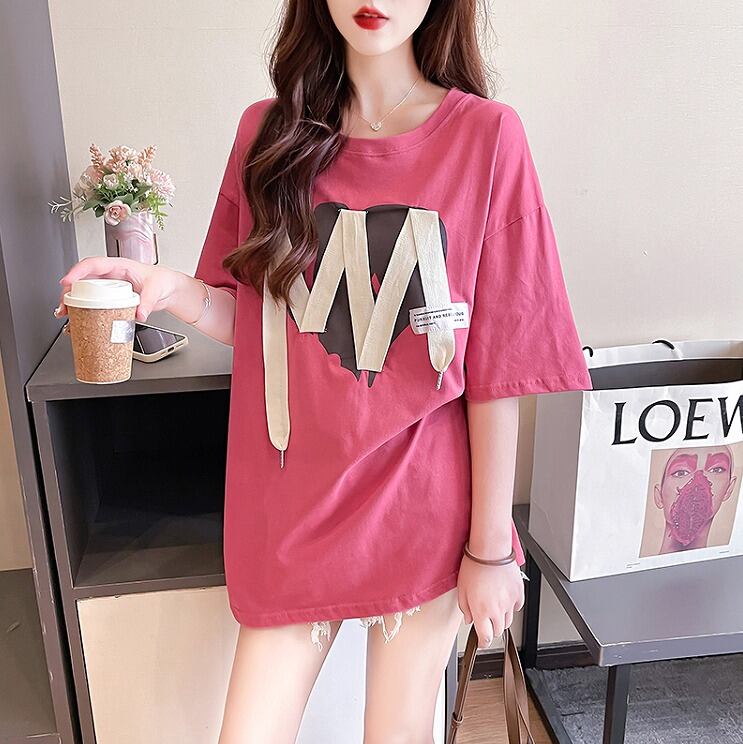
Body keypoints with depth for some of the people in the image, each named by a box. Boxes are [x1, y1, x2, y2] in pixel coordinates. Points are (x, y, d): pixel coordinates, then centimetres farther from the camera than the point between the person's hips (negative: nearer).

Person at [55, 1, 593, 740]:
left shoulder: (485, 135, -9)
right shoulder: (268, 131, 1)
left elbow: (496, 369, -10)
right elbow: (249, 318, 6)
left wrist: (489, 546, -7)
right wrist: (176, 291, -15)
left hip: (419, 505, -1)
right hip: (292, 502, 2)